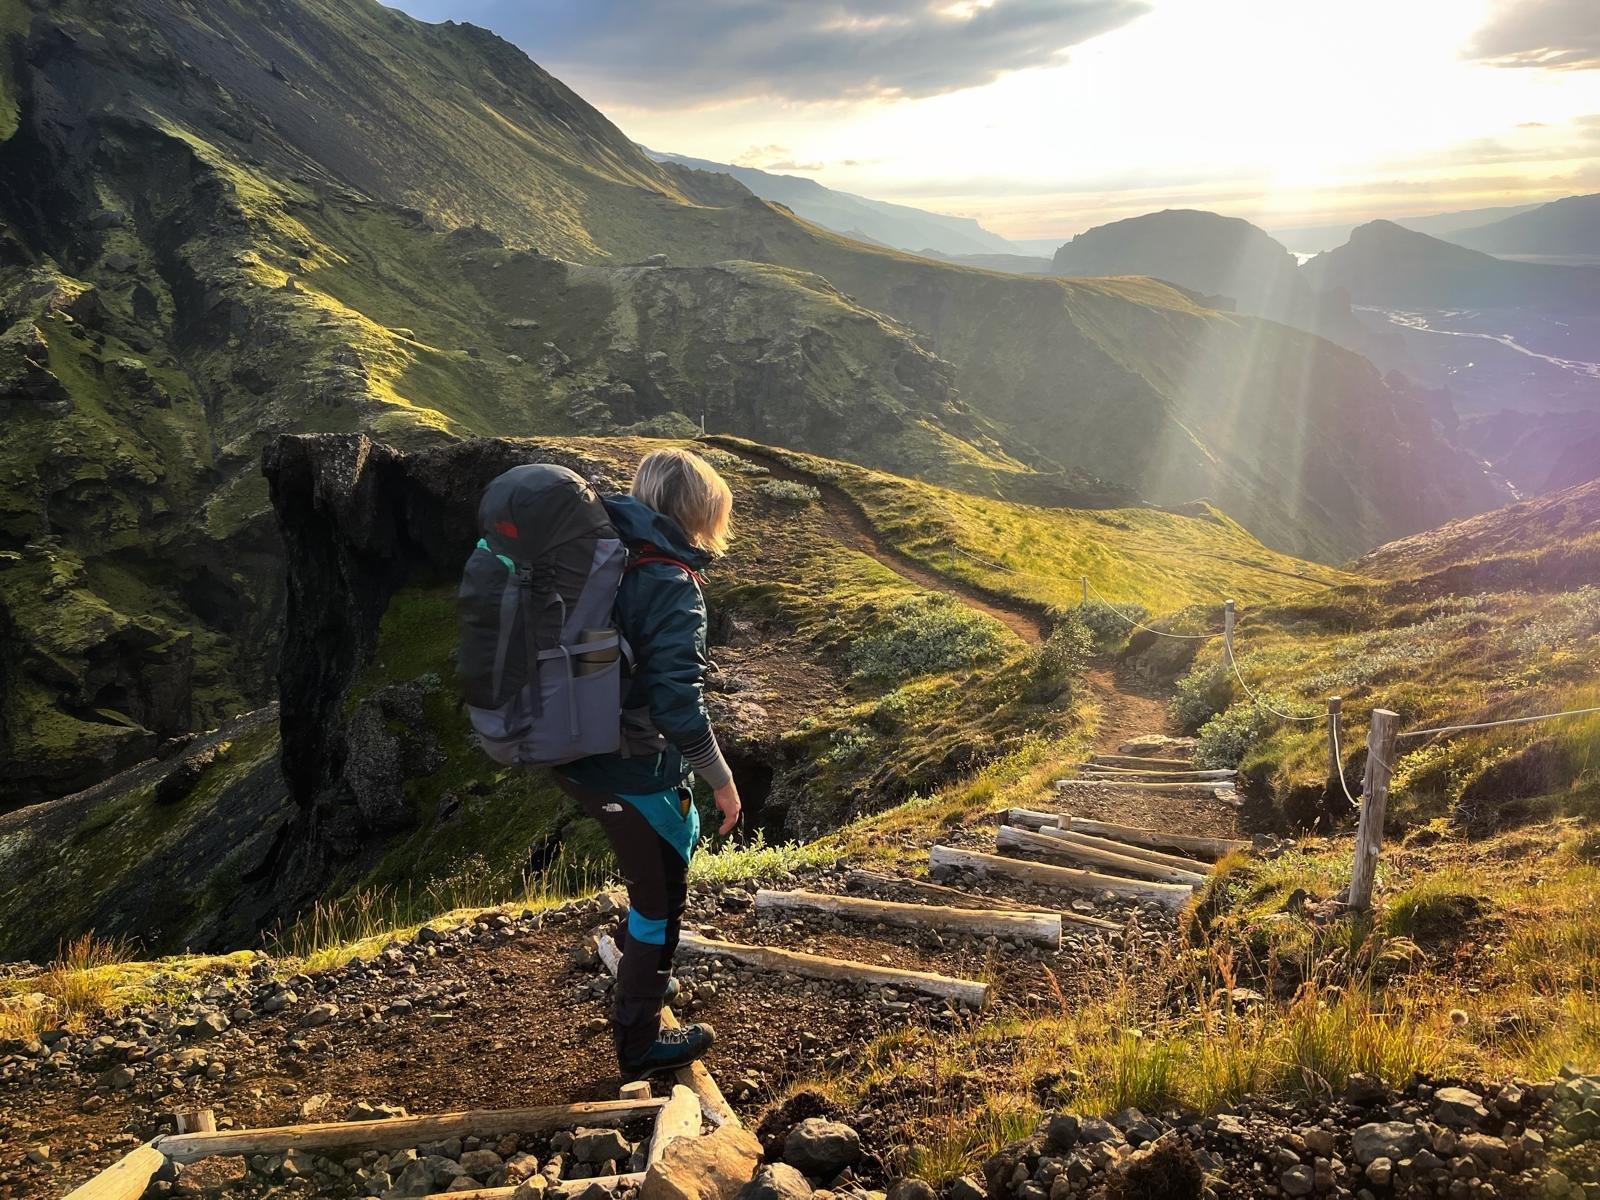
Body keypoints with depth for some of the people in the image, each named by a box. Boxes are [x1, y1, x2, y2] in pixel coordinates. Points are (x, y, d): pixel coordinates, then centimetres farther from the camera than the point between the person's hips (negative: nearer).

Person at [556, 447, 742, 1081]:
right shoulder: (672, 586, -21)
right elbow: (678, 701, -26)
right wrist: (722, 780, -14)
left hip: (576, 760, 8)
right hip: (638, 774, -8)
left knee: (681, 836, 32)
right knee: (658, 900, 11)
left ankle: (648, 975, 49)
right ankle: (639, 1042, 26)